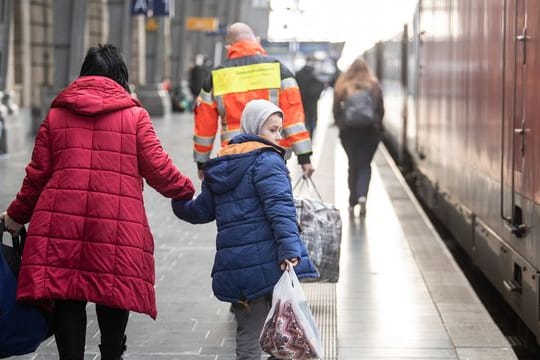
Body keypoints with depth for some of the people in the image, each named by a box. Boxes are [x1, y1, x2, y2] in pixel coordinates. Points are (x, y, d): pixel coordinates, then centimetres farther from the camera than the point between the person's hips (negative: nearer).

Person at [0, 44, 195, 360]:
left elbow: (37, 174, 13)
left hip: (61, 220, 2)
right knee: (114, 297, 12)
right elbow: (158, 168, 2)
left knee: (67, 300, 4)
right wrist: (185, 190, 21)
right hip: (118, 223, -2)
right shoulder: (135, 115, 6)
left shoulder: (57, 114, 13)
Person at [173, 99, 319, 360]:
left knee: (248, 336, 11)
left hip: (234, 268, 7)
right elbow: (279, 207, -17)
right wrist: (289, 249, -26)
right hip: (270, 260, -7)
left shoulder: (220, 165, 18)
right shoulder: (266, 160, -4)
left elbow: (201, 211, 23)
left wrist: (179, 203, 43)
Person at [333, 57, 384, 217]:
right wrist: (377, 126, 16)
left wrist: (340, 124, 12)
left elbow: (336, 109, -2)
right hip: (370, 131, 0)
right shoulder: (374, 86, -1)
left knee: (353, 165, 12)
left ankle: (352, 202, 13)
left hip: (348, 132, 0)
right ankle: (362, 195, -18)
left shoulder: (342, 86, -2)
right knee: (365, 165, 6)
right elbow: (381, 109, 2)